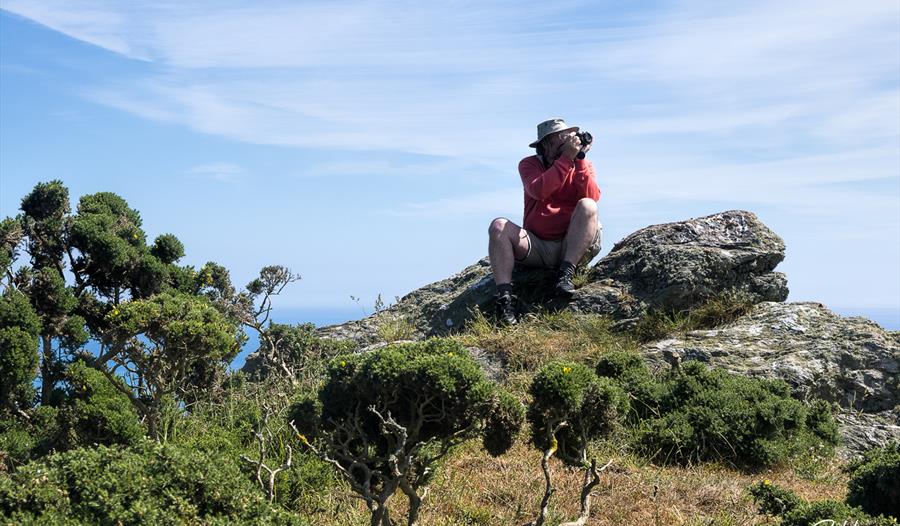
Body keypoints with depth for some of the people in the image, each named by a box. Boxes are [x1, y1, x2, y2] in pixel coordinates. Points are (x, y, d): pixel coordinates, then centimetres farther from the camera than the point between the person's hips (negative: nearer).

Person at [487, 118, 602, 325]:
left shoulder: (583, 165, 6)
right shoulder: (529, 164, 3)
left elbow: (592, 197, -14)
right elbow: (538, 191, -21)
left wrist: (579, 160, -17)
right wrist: (567, 158, -21)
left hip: (572, 248, -1)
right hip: (536, 248, 1)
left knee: (587, 206, -27)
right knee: (499, 226, -23)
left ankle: (566, 274, -31)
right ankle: (505, 297, -31)